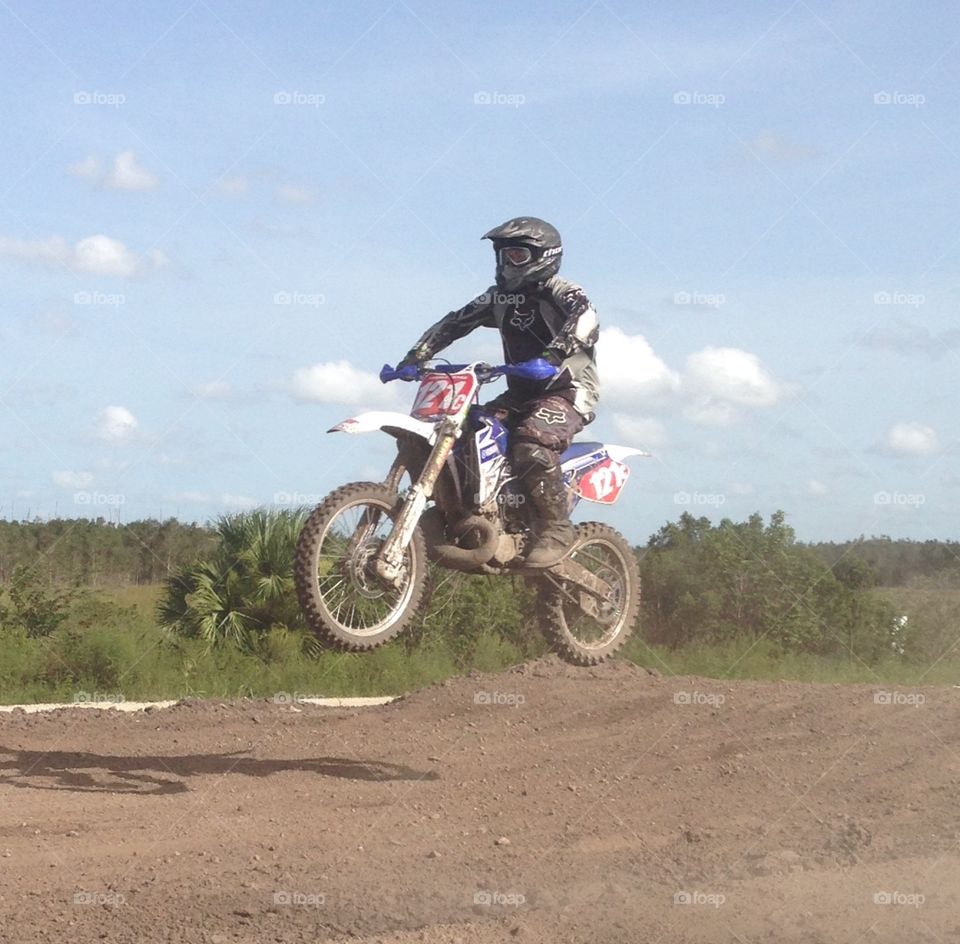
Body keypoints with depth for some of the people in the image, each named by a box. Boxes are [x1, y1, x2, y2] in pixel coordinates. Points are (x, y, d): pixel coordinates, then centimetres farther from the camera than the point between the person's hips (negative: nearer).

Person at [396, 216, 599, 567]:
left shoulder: (563, 293, -11)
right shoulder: (500, 298, 12)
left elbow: (585, 320, -32)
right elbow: (453, 323, 11)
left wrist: (554, 355, -50)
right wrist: (415, 357, -4)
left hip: (568, 393, -8)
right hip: (521, 394, 8)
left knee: (531, 444, -36)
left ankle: (556, 530, -25)